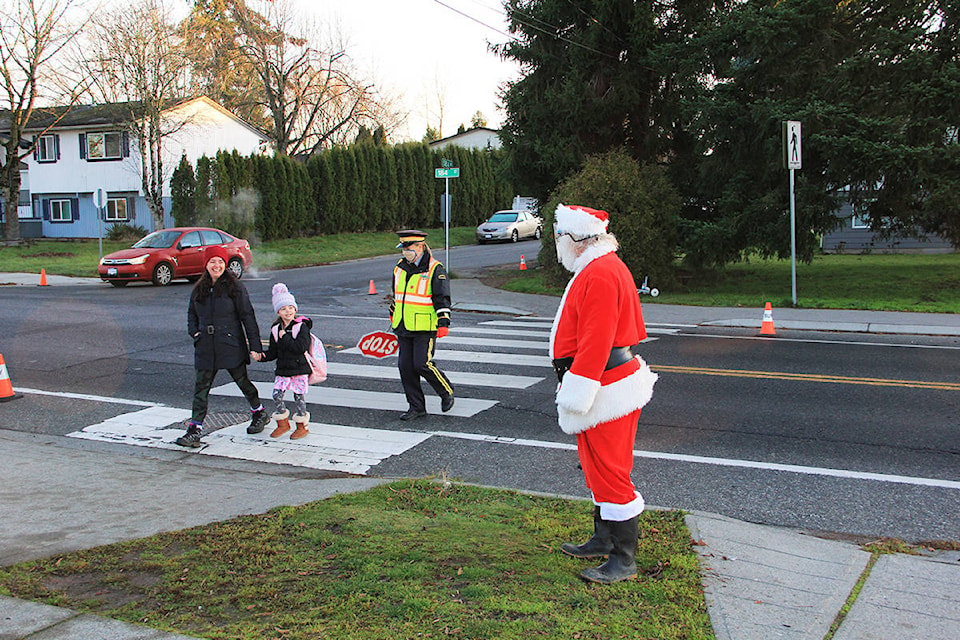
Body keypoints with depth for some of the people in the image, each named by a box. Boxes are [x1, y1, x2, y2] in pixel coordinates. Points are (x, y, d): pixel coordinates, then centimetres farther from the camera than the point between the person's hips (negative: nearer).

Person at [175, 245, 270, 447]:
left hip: (231, 346, -4)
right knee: (201, 387, 0)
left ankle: (259, 413, 33)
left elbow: (247, 316, -7)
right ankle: (195, 430, 0)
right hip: (206, 348, 4)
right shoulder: (199, 289, 9)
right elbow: (191, 313, 23)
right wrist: (195, 332, 5)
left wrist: (254, 345, -10)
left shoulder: (234, 287, -6)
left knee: (242, 381, 9)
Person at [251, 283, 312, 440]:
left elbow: (302, 347, -21)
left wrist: (285, 338, -19)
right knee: (277, 394, -2)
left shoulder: (302, 326, -8)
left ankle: (301, 426, 16)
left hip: (300, 368, -5)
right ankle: (282, 424, 16)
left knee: (299, 396, 1)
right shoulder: (276, 330, 8)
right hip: (282, 369, 5)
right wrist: (261, 356, -6)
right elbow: (273, 351, 11)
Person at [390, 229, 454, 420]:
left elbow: (442, 297, -11)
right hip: (403, 328, 7)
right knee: (405, 366, 4)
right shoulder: (400, 267, 11)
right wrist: (393, 316, 29)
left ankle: (447, 392, 14)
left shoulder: (435, 269, -9)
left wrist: (443, 322, -19)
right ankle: (416, 407, 15)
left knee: (422, 364, -11)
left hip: (425, 328, -6)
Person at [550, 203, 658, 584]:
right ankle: (604, 539, 33)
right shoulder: (602, 268, 15)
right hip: (607, 387, 11)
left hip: (608, 391, -11)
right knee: (598, 467, 19)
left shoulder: (599, 276, -19)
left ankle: (624, 560, 6)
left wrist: (574, 400, -23)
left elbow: (595, 345, -25)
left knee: (610, 472, -4)